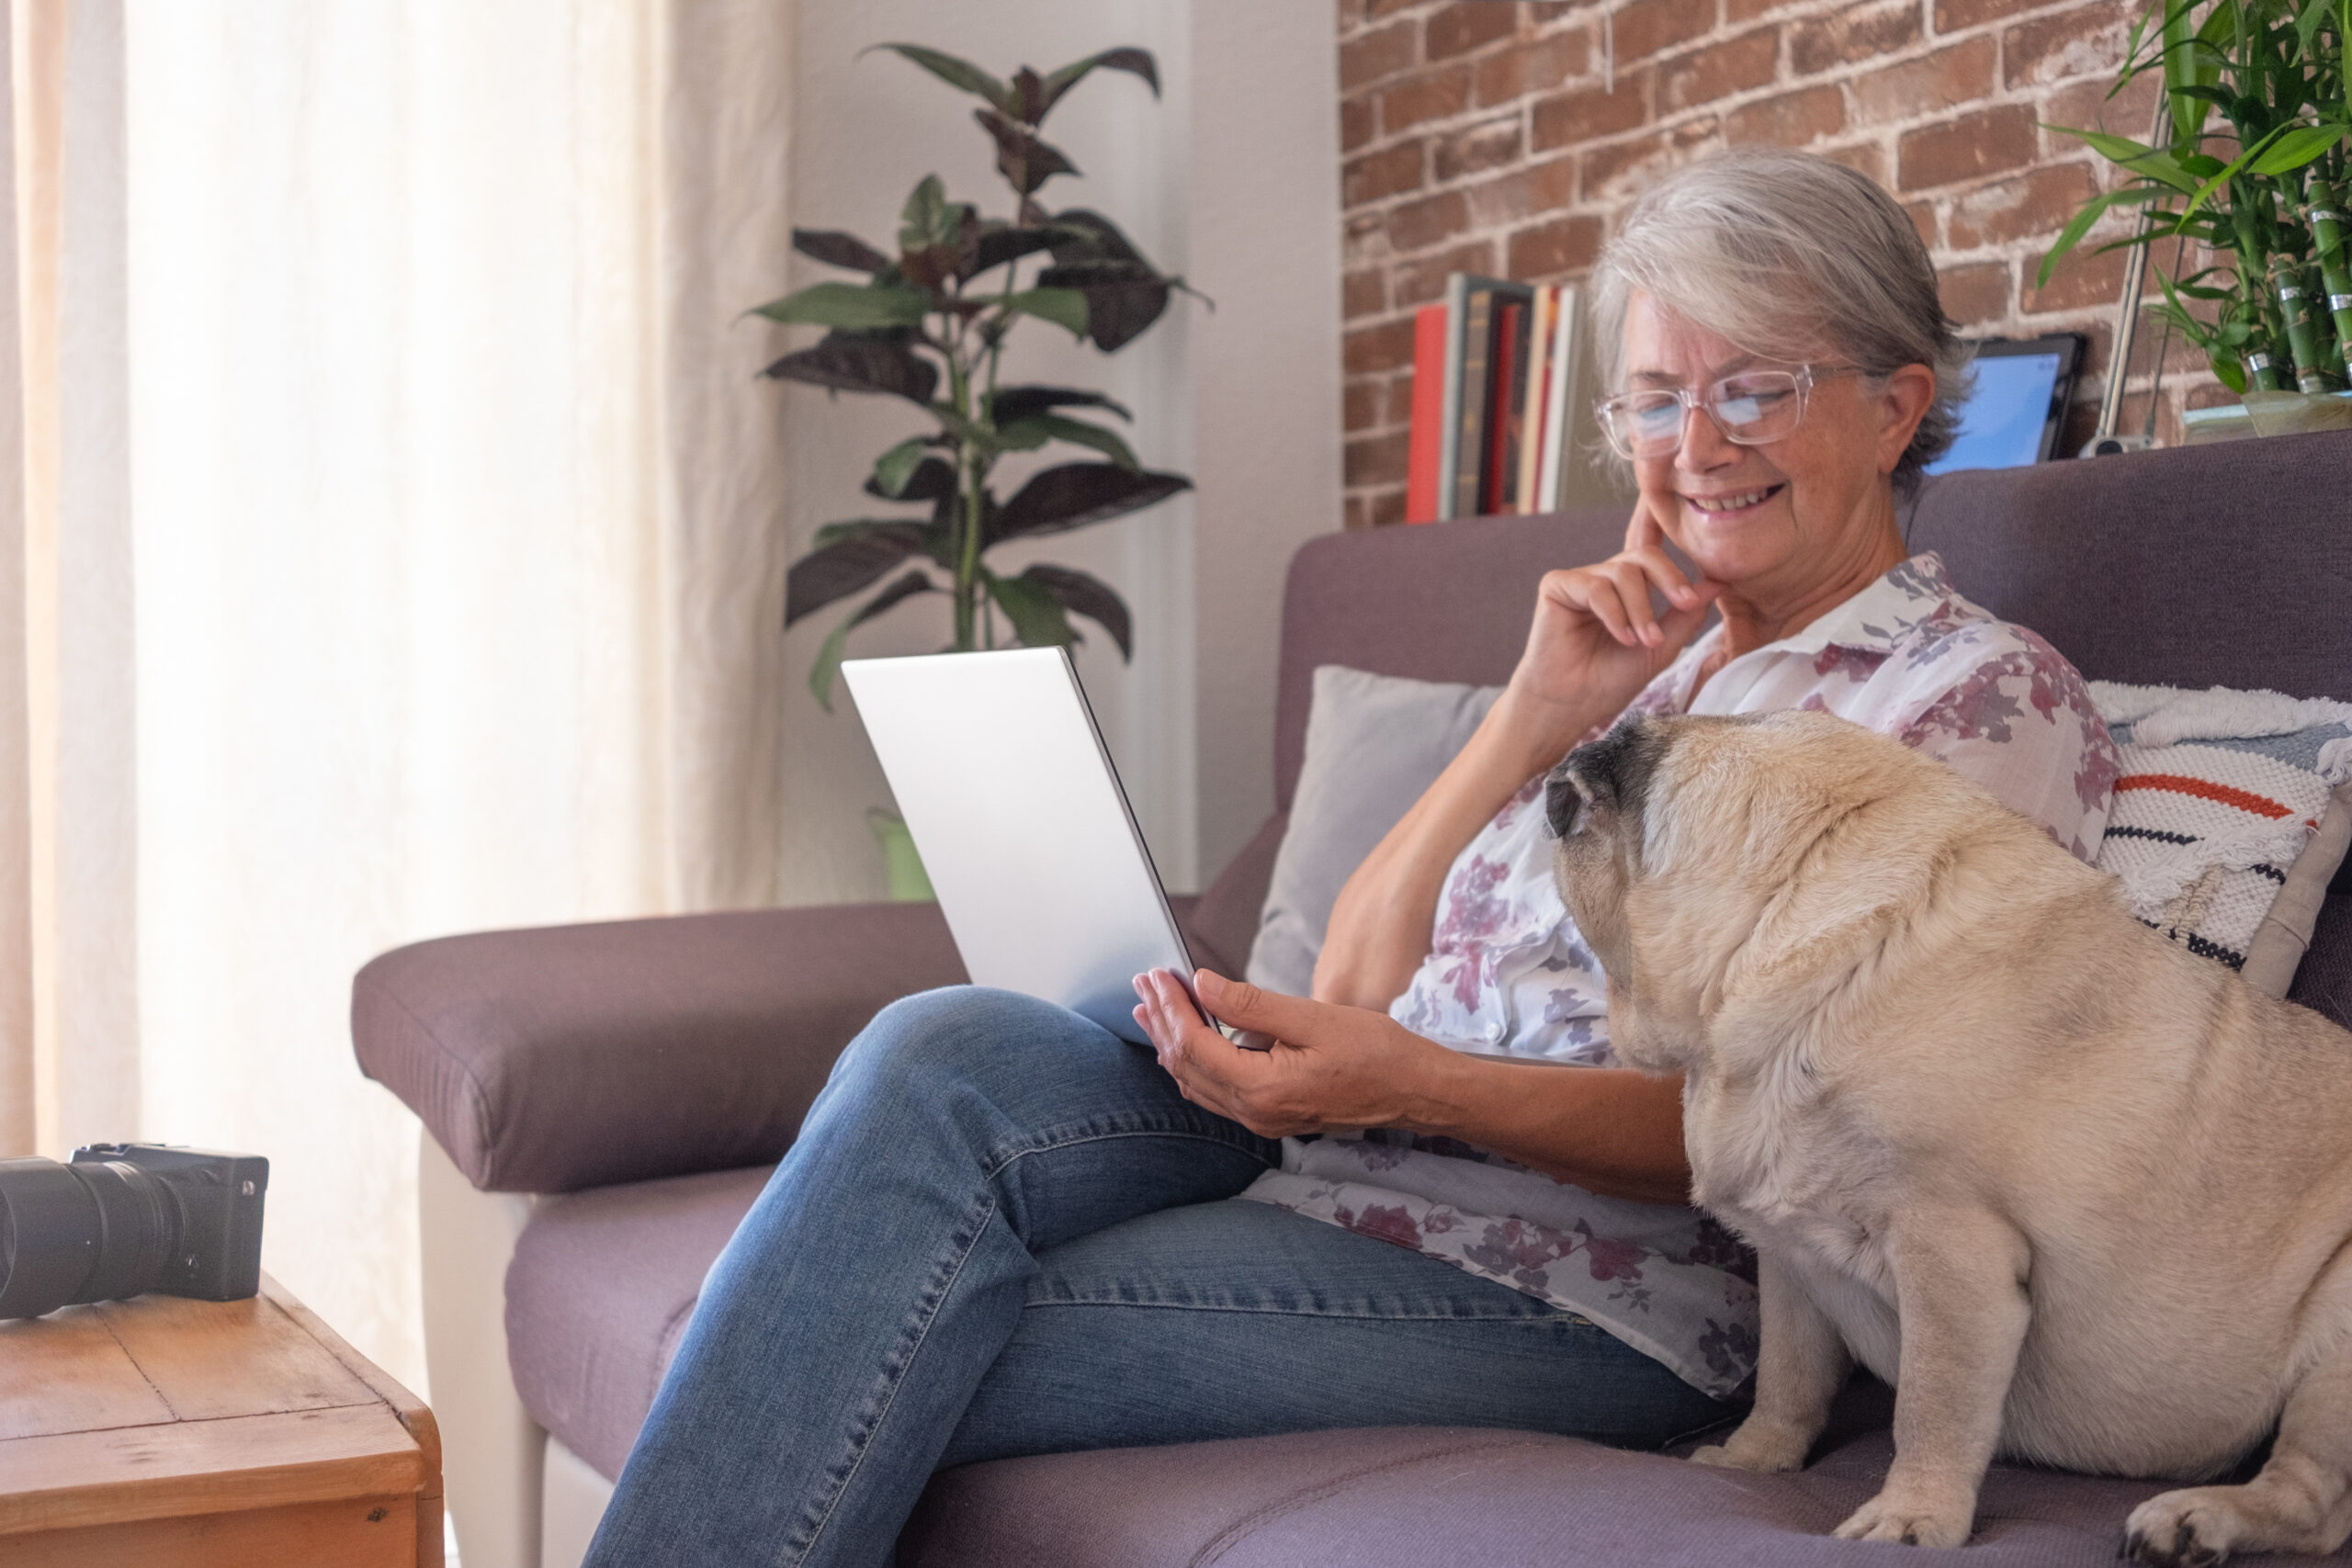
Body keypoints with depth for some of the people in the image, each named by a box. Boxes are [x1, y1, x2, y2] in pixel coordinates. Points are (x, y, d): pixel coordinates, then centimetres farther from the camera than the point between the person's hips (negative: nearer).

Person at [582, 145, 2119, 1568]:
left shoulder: (1991, 694, 2)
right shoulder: (1634, 655, 22)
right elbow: (1359, 986, 11)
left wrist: (1414, 1088, -24)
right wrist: (1536, 717, -2)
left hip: (1587, 1283, -6)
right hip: (1351, 1166, 6)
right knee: (947, 1056, -23)